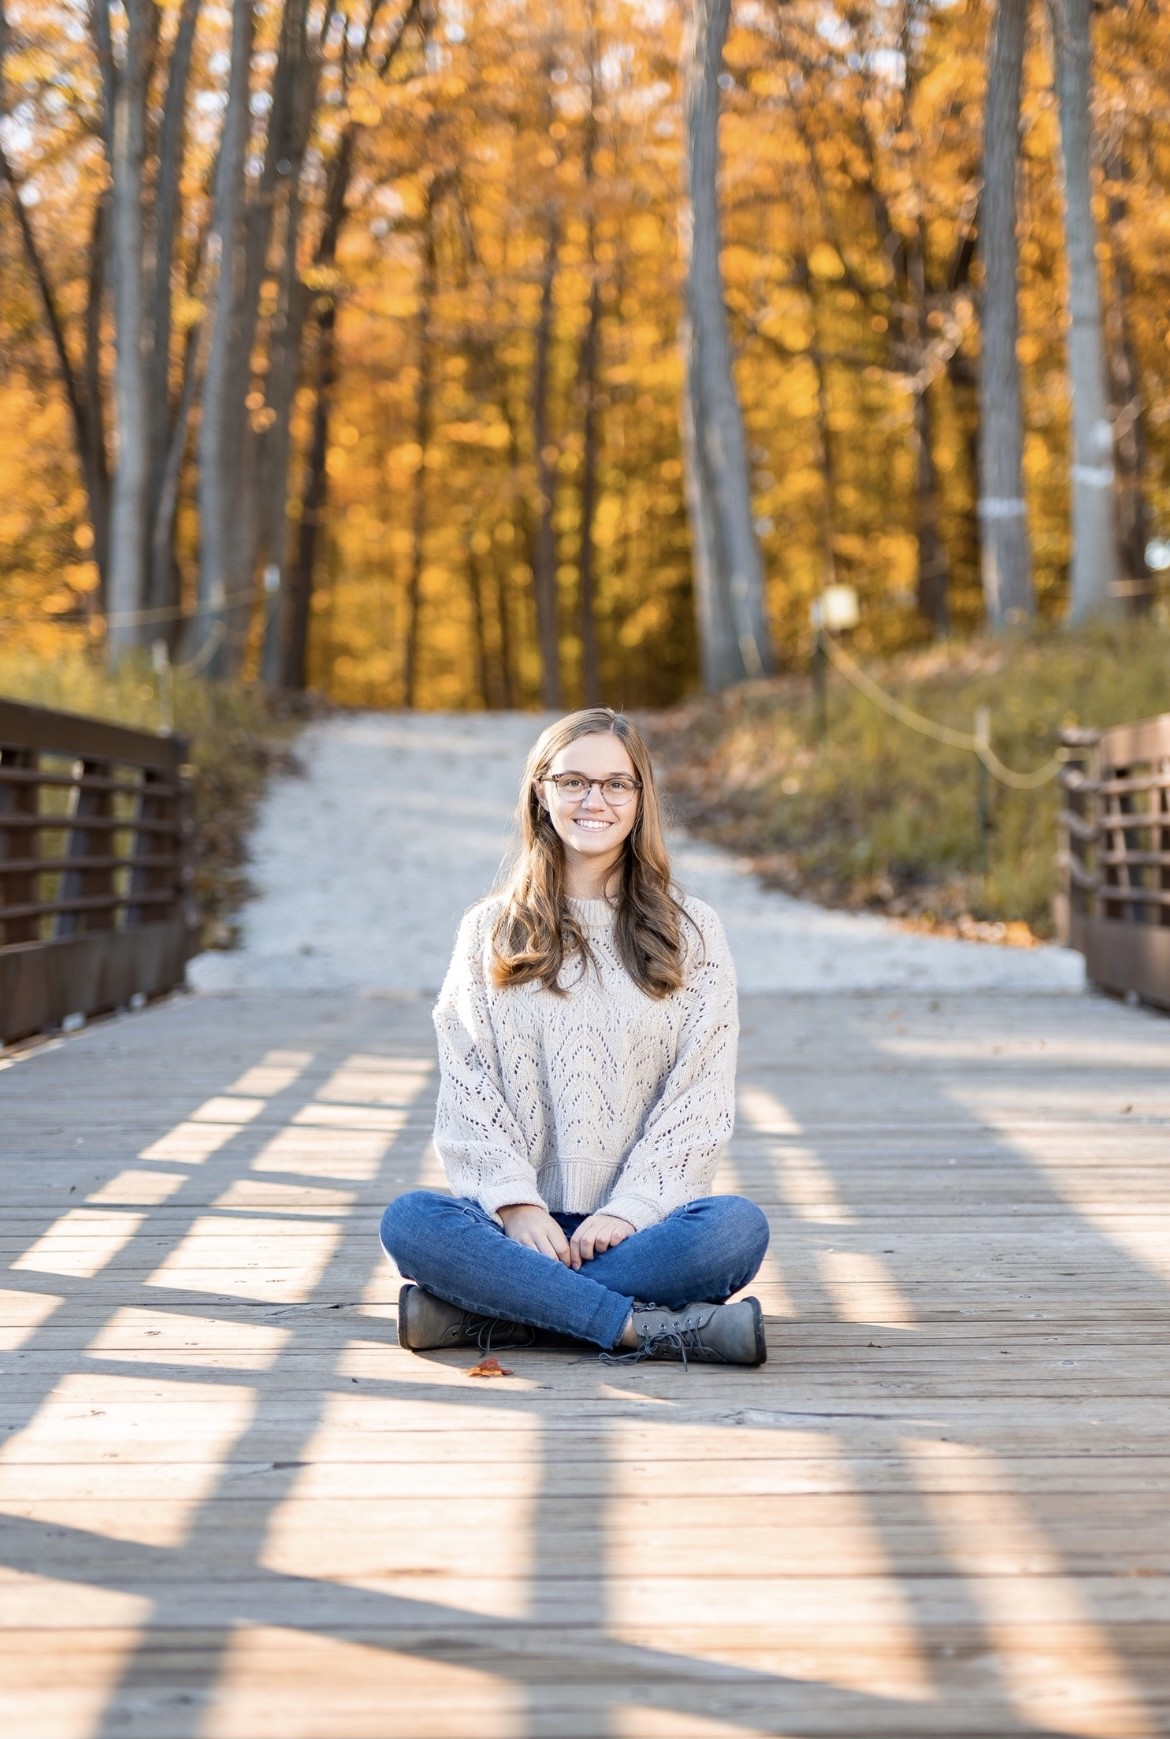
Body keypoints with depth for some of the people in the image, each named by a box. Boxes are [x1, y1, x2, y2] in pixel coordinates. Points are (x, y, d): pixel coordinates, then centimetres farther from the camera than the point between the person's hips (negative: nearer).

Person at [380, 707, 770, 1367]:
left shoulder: (692, 933, 9)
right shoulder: (492, 931, 12)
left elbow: (700, 1098, 1)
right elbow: (467, 1092, 4)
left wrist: (629, 1211, -13)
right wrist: (516, 1204, -13)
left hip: (640, 1225, 0)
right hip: (521, 1221, 0)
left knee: (738, 1227, -32)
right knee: (410, 1221, -30)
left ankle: (478, 1315, -28)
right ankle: (652, 1328, -31)